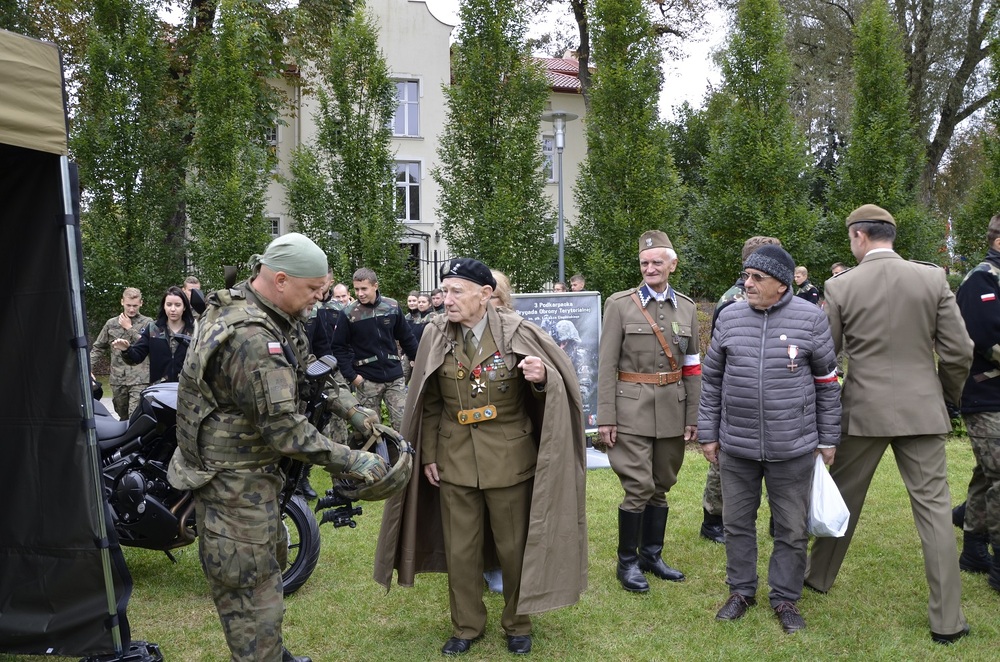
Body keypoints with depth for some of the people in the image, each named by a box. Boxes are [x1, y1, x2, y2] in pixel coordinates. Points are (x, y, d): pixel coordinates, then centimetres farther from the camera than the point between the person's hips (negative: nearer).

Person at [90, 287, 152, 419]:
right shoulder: (112, 323, 13)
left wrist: (129, 328, -5)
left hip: (139, 380, -4)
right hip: (117, 379, 4)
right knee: (123, 418, 12)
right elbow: (98, 347, 18)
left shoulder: (147, 323, 5)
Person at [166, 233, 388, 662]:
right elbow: (284, 429, -30)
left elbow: (308, 366, 14)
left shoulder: (266, 312, 2)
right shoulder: (251, 339, -30)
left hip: (254, 471, 11)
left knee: (271, 562, 26)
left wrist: (349, 407, 1)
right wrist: (352, 463, -24)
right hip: (234, 482, -11)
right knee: (253, 596, -1)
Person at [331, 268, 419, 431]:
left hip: (394, 376, 2)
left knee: (403, 423, 4)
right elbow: (339, 347, -3)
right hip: (367, 380, -2)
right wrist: (351, 375, -9)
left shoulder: (392, 307, -1)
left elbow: (407, 338, 9)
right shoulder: (348, 313, -8)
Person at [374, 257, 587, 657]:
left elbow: (557, 383, -7)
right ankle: (466, 626, 31)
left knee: (515, 546, 11)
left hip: (509, 458, -2)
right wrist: (427, 455, 4)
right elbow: (428, 403, 4)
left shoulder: (516, 332, -12)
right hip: (455, 459, 2)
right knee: (459, 549, 12)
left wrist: (541, 378, -29)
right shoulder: (435, 335, -4)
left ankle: (517, 623, 32)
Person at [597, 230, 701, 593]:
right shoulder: (620, 303, -3)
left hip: (672, 410, 4)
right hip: (633, 409, -4)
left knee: (661, 486, 12)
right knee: (639, 487, -6)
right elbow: (607, 364, -5)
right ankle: (627, 562, 10)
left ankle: (651, 554, 27)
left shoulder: (687, 307, 8)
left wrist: (693, 416, 6)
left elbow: (693, 366, 10)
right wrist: (605, 417, -9)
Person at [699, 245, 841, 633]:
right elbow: (711, 379, 8)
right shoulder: (730, 317, 2)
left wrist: (828, 439, 5)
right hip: (736, 445, 2)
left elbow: (827, 383, 3)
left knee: (792, 529, 9)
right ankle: (741, 591, 30)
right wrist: (708, 434, 7)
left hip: (793, 448, -2)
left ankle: (786, 598, 26)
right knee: (737, 522, 13)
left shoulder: (810, 319, -4)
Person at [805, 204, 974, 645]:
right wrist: (948, 393, 15)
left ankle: (819, 575, 34)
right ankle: (947, 620, 7)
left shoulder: (841, 286, -7)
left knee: (844, 496, 17)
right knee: (933, 507, 4)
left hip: (863, 409, 0)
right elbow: (959, 351, -3)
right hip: (922, 409, 0)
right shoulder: (933, 278, -4)